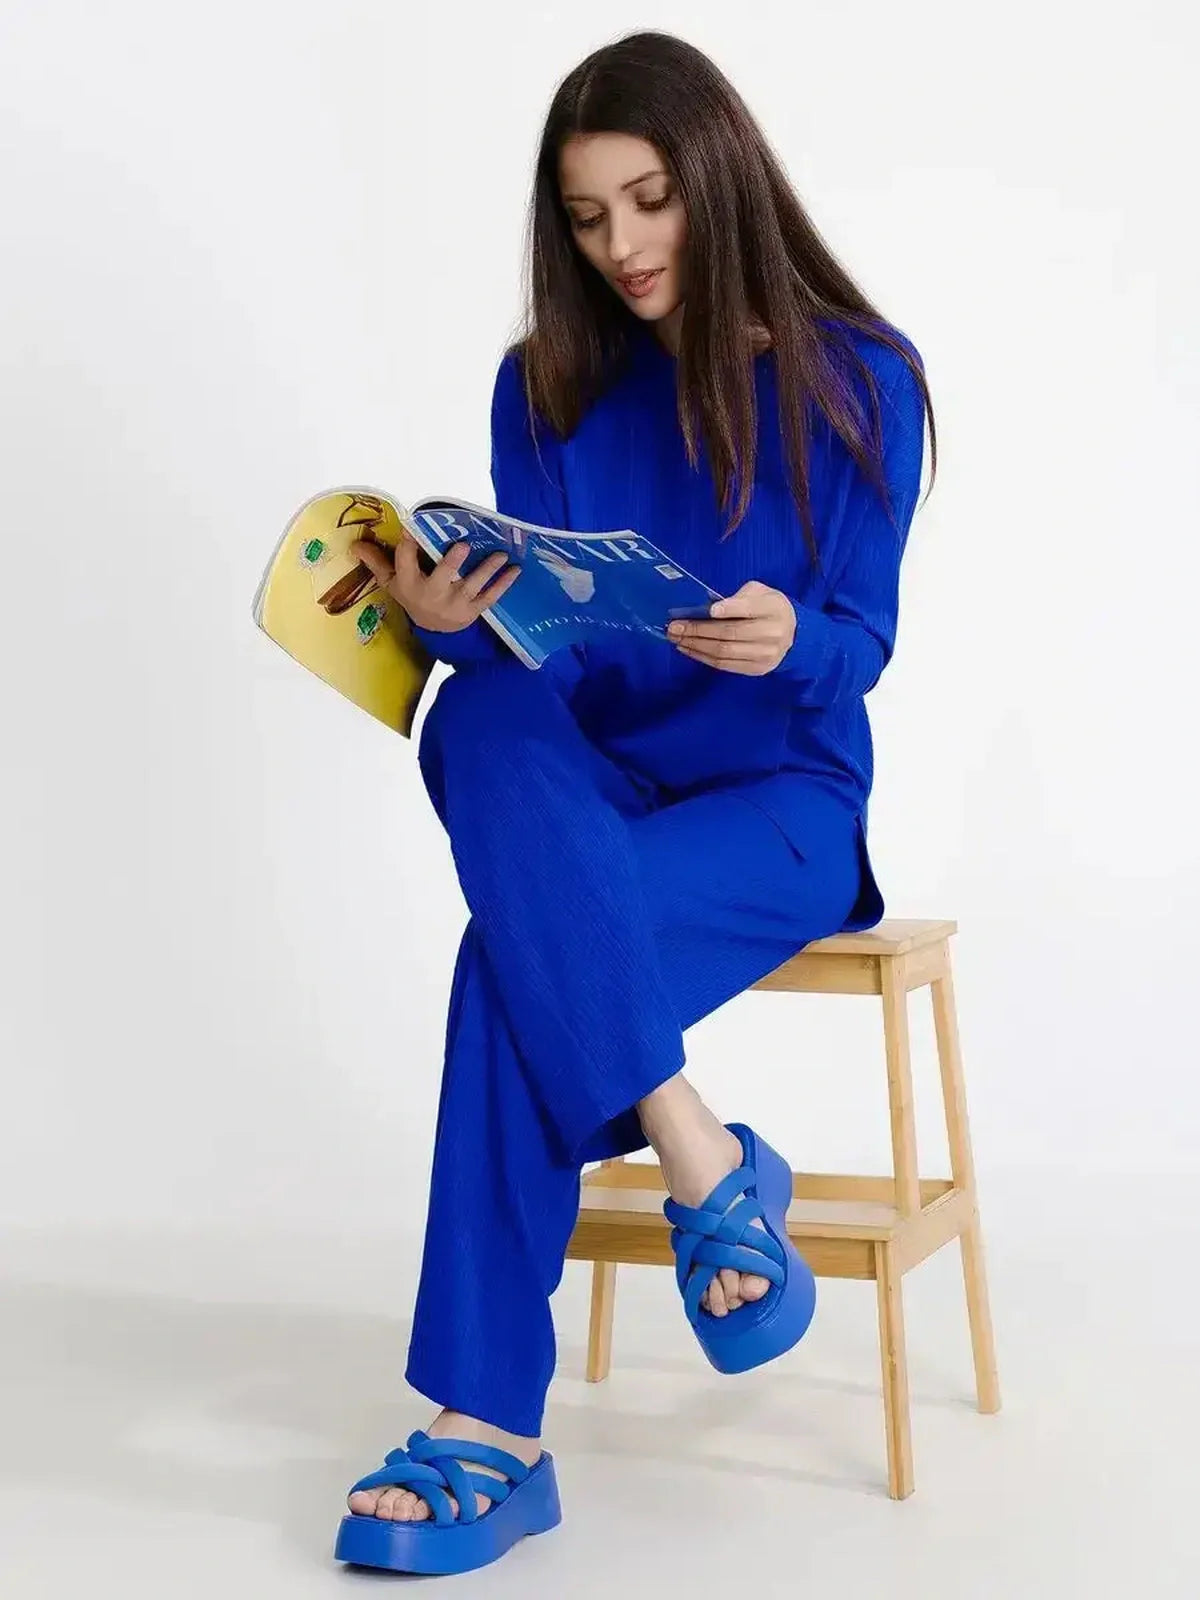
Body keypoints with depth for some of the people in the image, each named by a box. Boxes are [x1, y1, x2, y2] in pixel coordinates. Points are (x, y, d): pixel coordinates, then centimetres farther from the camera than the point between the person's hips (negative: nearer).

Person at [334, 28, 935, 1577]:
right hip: (583, 788, 4)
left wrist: (785, 641, -30)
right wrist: (449, 619, -21)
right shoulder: (546, 382, 6)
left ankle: (488, 1429, -26)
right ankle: (700, 1156, -33)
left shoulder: (857, 378, -3)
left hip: (779, 797, -3)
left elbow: (858, 647, -7)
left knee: (519, 949, -33)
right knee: (482, 723, -35)